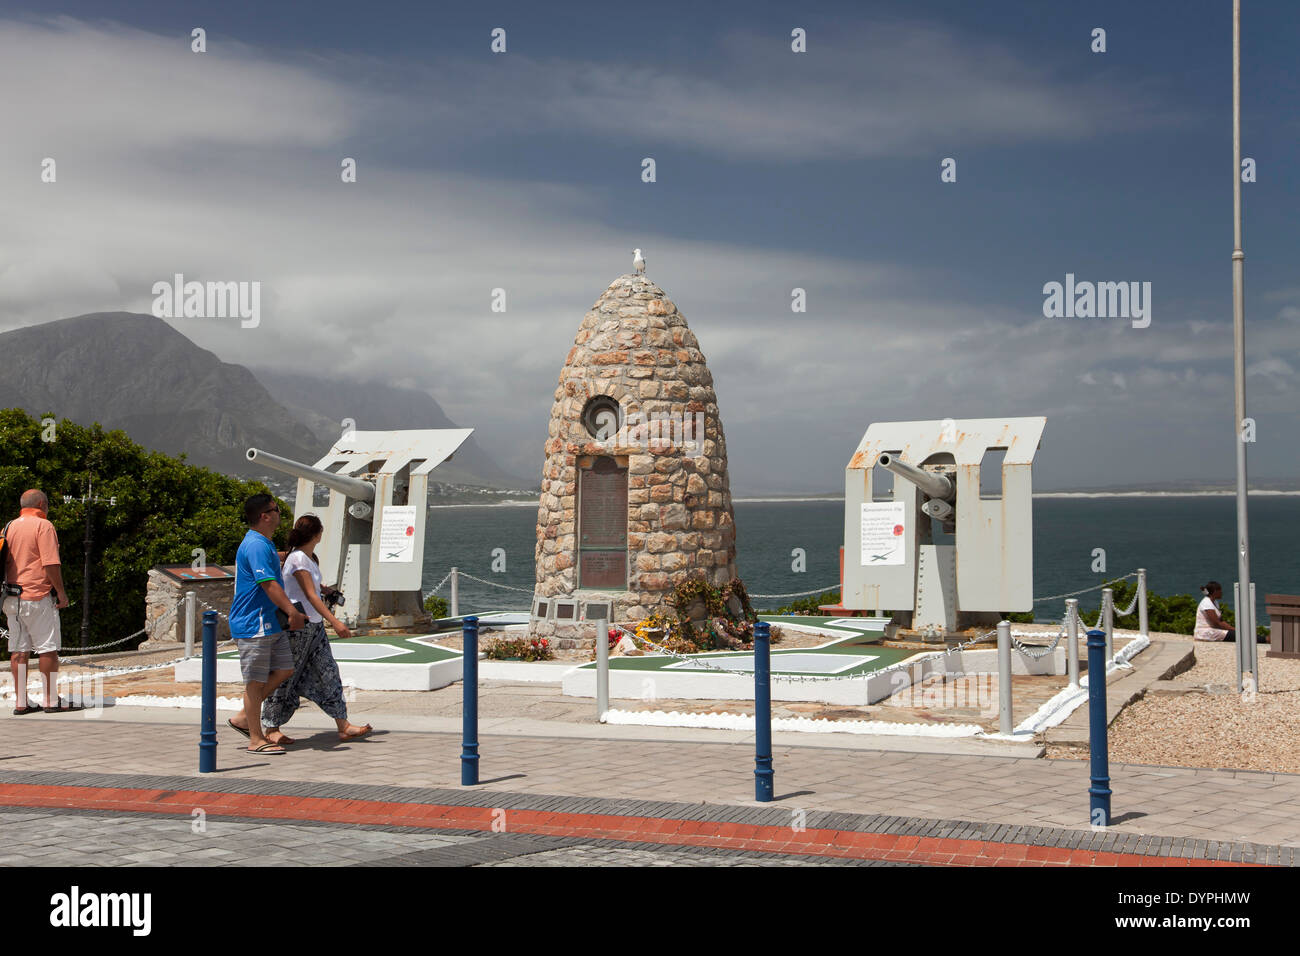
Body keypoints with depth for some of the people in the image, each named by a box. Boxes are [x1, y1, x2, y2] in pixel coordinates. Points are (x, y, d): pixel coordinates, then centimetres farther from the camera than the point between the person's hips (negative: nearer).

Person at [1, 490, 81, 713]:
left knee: (18, 650, 7)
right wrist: (61, 592, -10)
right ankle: (52, 701, 1)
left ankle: (21, 702, 8)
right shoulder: (43, 526, -8)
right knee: (48, 648, -1)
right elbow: (51, 563, -16)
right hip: (38, 596, -7)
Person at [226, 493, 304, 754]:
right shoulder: (256, 546, -18)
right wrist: (293, 612, -29)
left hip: (271, 623, 10)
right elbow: (269, 585, -25)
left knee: (284, 670, 12)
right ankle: (256, 740, 4)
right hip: (253, 625, -10)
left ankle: (244, 717, 20)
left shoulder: (265, 544, 16)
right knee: (256, 680, -3)